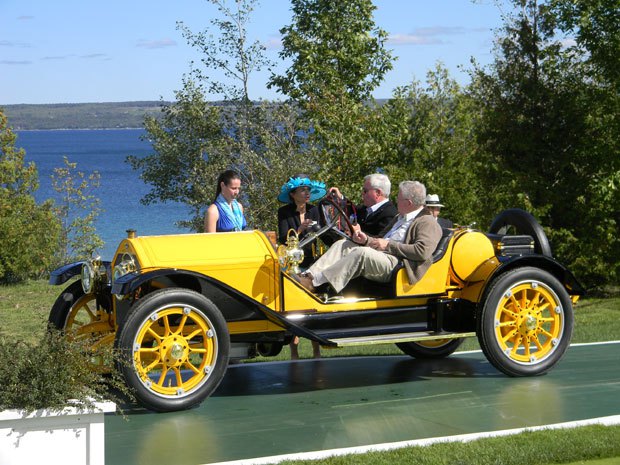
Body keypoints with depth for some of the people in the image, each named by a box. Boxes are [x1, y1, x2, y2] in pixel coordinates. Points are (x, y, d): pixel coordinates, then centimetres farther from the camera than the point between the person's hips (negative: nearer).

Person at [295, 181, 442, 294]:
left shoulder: (428, 223, -2)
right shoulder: (400, 218, 30)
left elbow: (422, 252, -17)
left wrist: (389, 245, -12)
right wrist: (366, 240, 8)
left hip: (395, 266, -10)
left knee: (362, 252, -33)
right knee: (343, 244, -4)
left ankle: (315, 282, -36)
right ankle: (310, 275, -22)